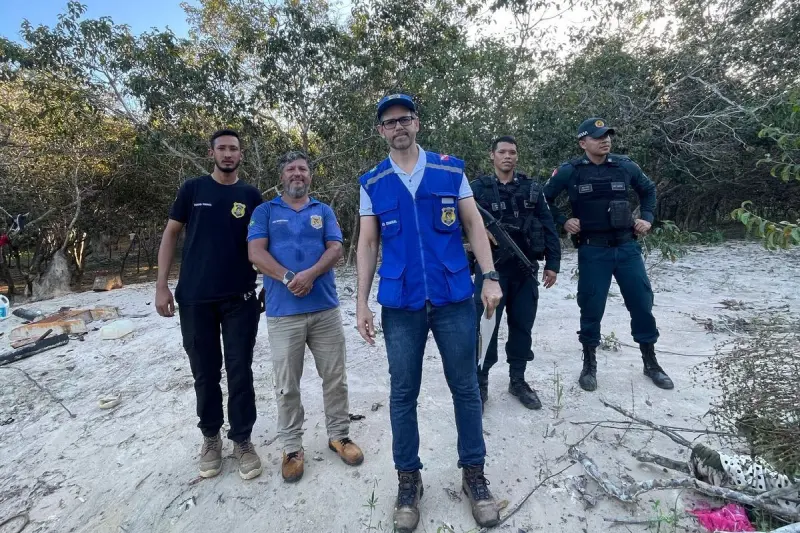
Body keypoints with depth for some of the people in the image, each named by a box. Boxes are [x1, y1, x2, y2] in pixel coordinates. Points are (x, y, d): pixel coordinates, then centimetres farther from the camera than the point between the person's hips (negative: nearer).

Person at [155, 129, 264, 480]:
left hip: (240, 298, 0)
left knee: (240, 372, 4)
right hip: (195, 298, 0)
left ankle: (242, 440, 20)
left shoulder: (251, 195, 6)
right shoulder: (192, 189, 4)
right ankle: (210, 437, 30)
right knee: (205, 373, 10)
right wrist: (161, 285, -3)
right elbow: (171, 234, 5)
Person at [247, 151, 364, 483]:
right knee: (287, 385, 7)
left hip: (326, 308, 2)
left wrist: (310, 274, -18)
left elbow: (335, 249, 0)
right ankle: (291, 447, 23)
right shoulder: (265, 212, 8)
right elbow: (255, 252, -4)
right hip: (283, 312, -1)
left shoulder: (324, 212, 13)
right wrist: (289, 277, -17)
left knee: (335, 378, 9)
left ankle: (339, 435, 28)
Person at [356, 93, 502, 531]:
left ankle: (474, 473, 29)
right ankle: (408, 478, 27)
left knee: (465, 388, 9)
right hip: (400, 304, 1)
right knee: (403, 394, 9)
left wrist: (489, 276, -5)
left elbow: (473, 224, 6)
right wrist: (362, 301, 0)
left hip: (454, 298, 0)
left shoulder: (450, 170, 5)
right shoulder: (373, 183, 7)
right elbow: (367, 243, 6)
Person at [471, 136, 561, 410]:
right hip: (491, 267, -3)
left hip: (526, 269, 3)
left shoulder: (532, 188, 9)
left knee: (522, 326, 10)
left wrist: (552, 263, 2)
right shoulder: (478, 188, 2)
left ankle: (518, 381, 26)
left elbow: (548, 228, 7)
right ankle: (480, 383, 13)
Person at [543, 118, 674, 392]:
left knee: (642, 302, 8)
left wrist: (647, 218, 11)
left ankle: (650, 362, 27)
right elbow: (544, 199, 4)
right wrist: (563, 221, -5)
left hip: (627, 247, 3)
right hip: (593, 251, -3)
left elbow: (648, 189, 22)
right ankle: (589, 364, 21)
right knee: (591, 307, 2)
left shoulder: (625, 166, 5)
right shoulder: (569, 171, -5)